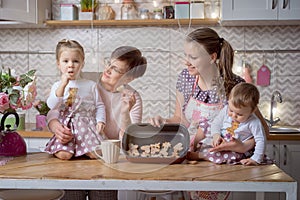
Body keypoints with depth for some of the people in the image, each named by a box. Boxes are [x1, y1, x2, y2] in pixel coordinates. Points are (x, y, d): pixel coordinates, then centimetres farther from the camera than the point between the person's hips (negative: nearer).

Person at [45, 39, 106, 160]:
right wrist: (63, 85, -14)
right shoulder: (57, 85, 9)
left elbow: (99, 106, 12)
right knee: (63, 155, -25)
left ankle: (82, 149, 9)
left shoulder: (91, 85, 9)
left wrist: (100, 121, -6)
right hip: (65, 126, -1)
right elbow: (52, 106, -7)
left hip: (87, 125, 1)